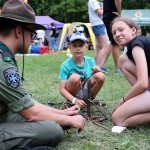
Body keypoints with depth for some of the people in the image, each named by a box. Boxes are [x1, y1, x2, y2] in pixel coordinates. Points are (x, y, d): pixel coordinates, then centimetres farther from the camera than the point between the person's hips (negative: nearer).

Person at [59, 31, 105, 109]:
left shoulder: (90, 61, -4)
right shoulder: (65, 65, -15)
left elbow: (98, 79, 6)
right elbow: (62, 89, -18)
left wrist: (97, 71, -17)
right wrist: (74, 100, -34)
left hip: (86, 93, 4)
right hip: (72, 96, -3)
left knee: (100, 76, -21)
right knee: (75, 77, -33)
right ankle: (72, 103, -9)